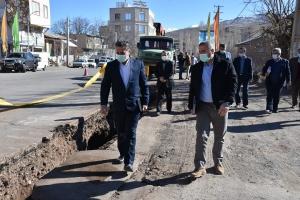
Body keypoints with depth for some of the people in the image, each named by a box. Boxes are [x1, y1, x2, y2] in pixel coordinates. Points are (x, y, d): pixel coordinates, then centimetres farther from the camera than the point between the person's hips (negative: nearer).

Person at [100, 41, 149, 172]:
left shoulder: (138, 64, 1)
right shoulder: (111, 66, 1)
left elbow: (144, 84, 2)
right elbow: (105, 86, 2)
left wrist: (145, 102, -2)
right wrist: (103, 104, -1)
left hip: (134, 104, -1)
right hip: (118, 105, 2)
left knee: (131, 133, -3)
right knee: (121, 133, 13)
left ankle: (128, 162, 0)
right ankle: (122, 153, 35)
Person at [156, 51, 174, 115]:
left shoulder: (170, 63, 2)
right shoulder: (159, 63, 11)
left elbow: (171, 72, -6)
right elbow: (157, 72, 8)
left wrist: (165, 78, -14)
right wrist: (160, 77, -10)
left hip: (168, 82, -1)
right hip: (160, 82, 1)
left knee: (169, 96, 7)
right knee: (159, 96, -4)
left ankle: (169, 109, 19)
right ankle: (158, 110, -4)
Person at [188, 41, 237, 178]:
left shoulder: (225, 65, -4)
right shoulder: (196, 68, 6)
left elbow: (233, 84, -8)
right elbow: (192, 88, 10)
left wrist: (227, 103, -18)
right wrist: (192, 105, 3)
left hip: (220, 106, -1)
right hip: (202, 106, 2)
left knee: (219, 137, 12)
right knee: (201, 136, -3)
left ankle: (218, 162, 28)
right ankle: (200, 166, 2)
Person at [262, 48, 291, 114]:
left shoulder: (285, 62, 4)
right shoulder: (269, 62, 7)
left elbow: (288, 72, 4)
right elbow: (264, 70, 9)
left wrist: (288, 81, 0)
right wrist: (265, 73, -13)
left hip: (279, 82, 0)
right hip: (270, 82, 0)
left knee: (277, 96, 7)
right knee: (270, 95, -6)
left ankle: (275, 108, 18)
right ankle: (269, 108, -8)